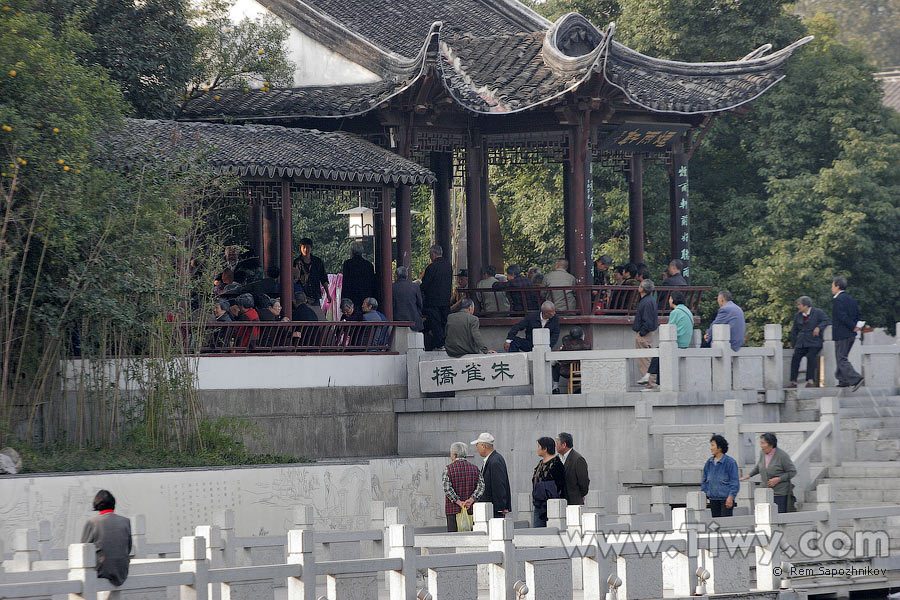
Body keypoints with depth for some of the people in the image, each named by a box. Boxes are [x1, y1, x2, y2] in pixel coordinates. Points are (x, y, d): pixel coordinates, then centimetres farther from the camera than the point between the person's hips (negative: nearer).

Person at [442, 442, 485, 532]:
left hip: (454, 511, -3)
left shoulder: (448, 469, -2)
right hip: (471, 510, 3)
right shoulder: (474, 469, 8)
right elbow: (481, 486, -2)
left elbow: (447, 488, -13)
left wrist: (459, 503, -13)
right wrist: (470, 500, -11)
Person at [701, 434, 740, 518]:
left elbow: (735, 482, -8)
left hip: (726, 498, -6)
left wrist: (730, 496, -15)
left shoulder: (730, 462, -7)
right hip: (713, 498, 6)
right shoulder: (709, 462, 10)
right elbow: (705, 480, 18)